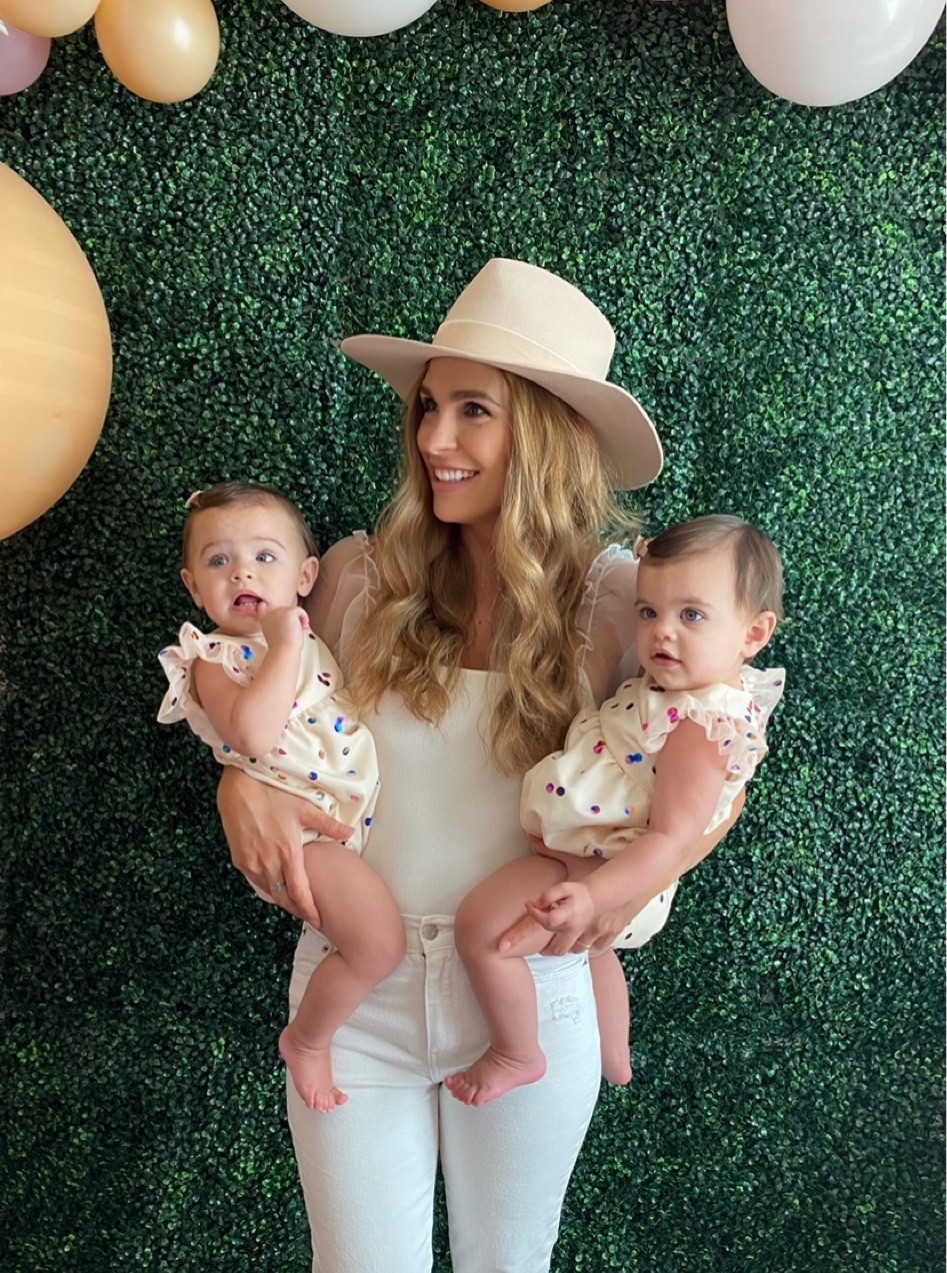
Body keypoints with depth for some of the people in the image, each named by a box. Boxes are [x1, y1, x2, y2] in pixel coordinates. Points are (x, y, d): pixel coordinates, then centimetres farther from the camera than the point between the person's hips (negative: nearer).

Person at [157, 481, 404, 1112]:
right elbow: (254, 734, -27)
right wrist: (283, 646, -21)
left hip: (369, 804, 8)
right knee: (379, 942, -19)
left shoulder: (313, 634, 14)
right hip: (297, 822, -7)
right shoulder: (213, 659, -5)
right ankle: (306, 1040, 8)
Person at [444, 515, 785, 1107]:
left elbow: (672, 837, -34)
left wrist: (593, 897, -45)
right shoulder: (678, 685, -3)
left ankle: (517, 1057, 5)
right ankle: (613, 1057, 60)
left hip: (610, 872, -11)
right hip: (601, 855, 11)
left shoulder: (706, 725, -32)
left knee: (480, 925, -18)